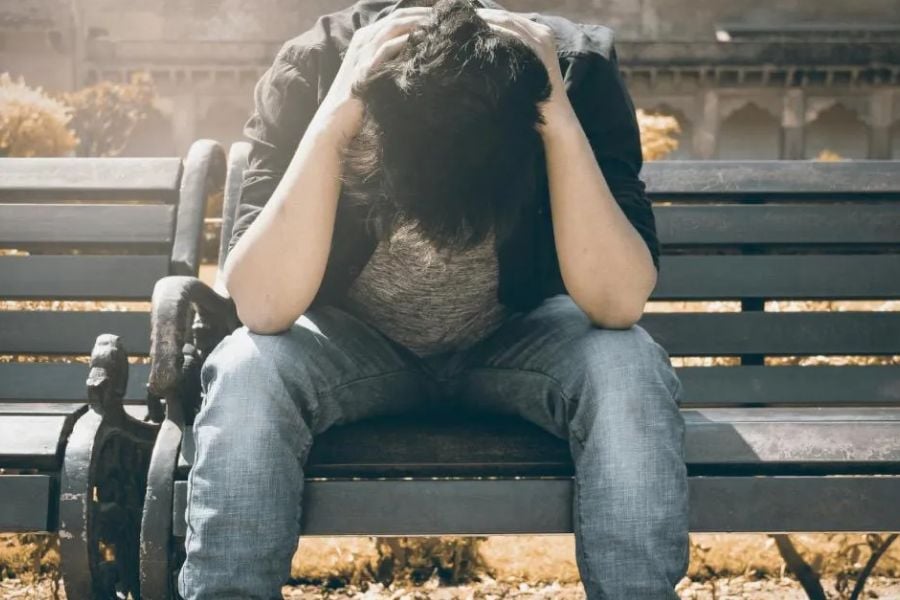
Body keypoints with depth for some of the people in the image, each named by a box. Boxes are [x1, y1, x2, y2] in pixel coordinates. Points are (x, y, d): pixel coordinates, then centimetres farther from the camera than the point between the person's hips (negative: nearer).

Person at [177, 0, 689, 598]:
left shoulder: (580, 67, -24)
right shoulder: (313, 69, -25)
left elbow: (617, 303, -31)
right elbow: (263, 308, -33)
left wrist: (562, 121, -39)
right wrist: (333, 119, -40)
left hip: (520, 338, 1)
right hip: (353, 342, 0)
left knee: (629, 370, -31)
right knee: (246, 373, -31)